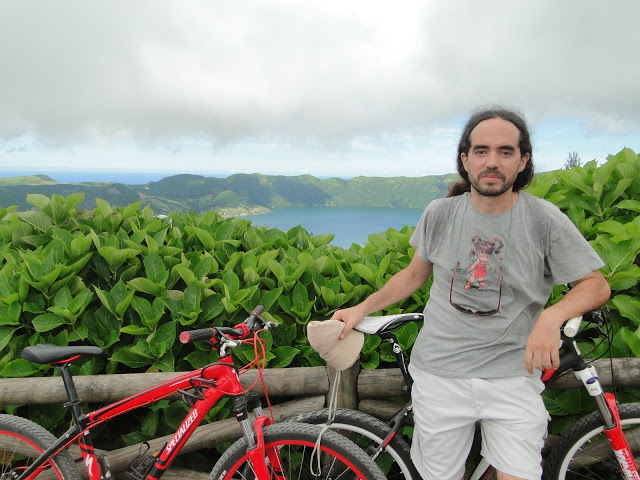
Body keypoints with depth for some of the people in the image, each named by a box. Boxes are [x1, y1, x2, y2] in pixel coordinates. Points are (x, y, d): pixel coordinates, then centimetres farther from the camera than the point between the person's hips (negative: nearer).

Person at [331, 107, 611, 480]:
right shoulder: (440, 214, -2)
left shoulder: (545, 219, -7)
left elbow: (596, 285, -2)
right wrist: (361, 310, 6)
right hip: (440, 371, 2)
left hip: (512, 375, -1)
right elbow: (415, 274, 11)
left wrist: (552, 316, -23)